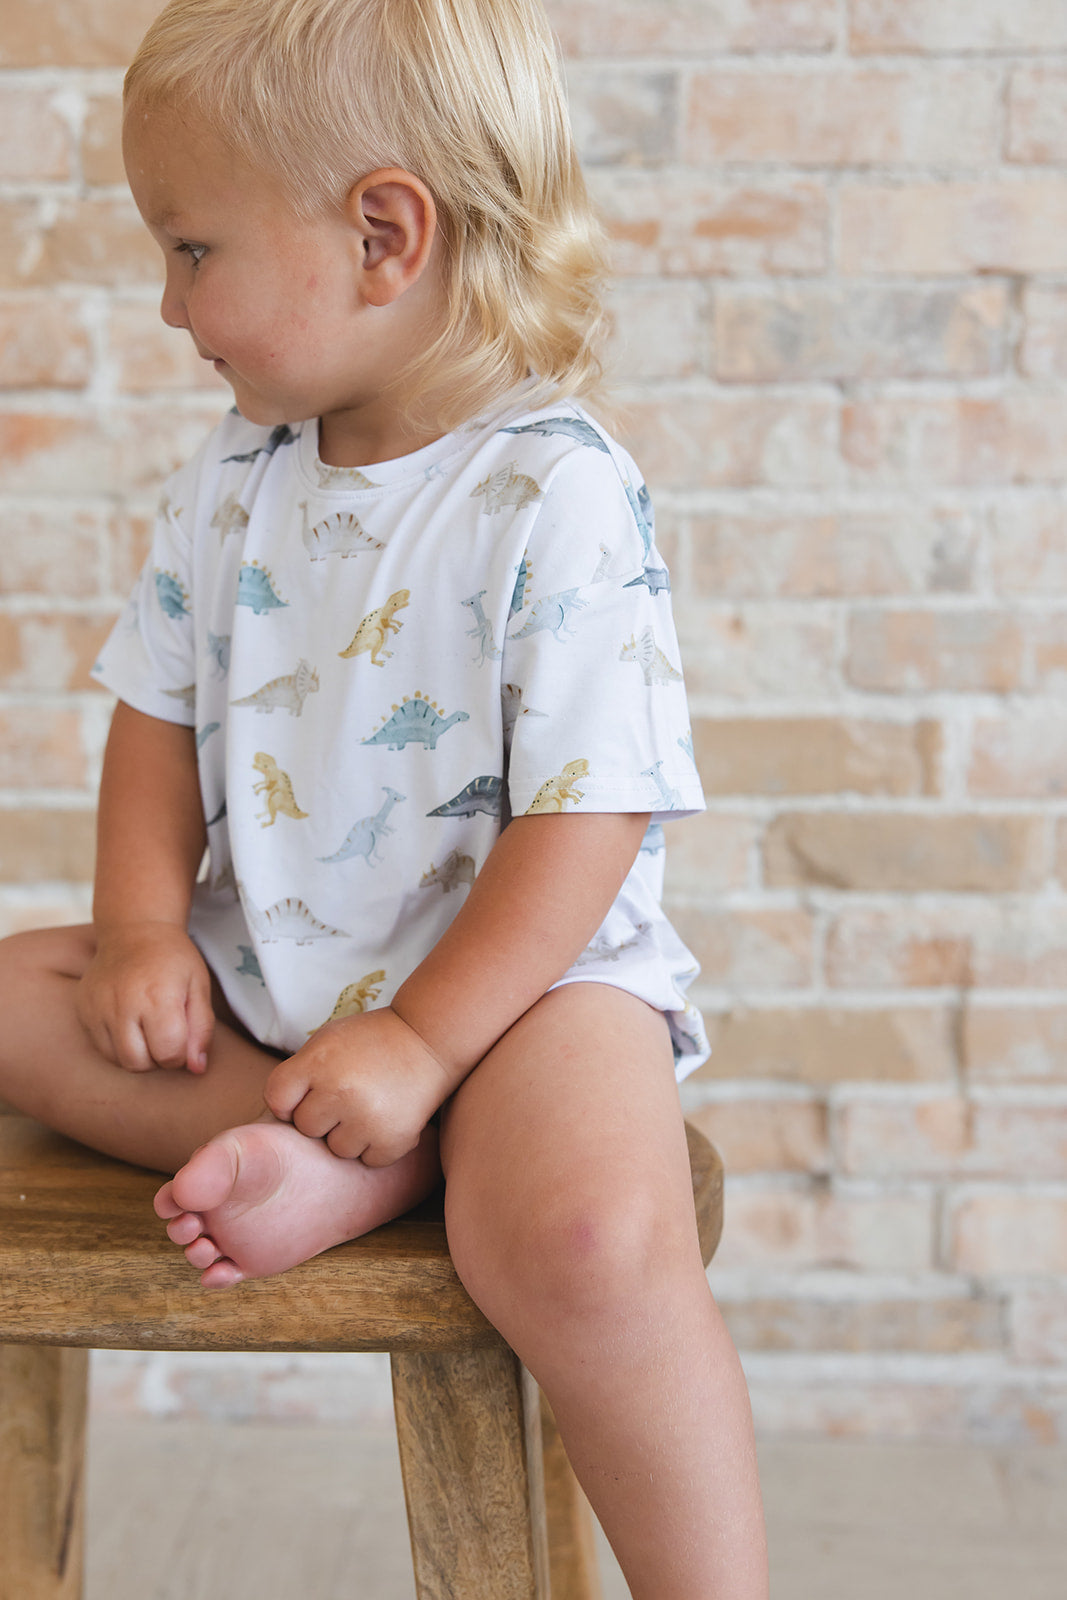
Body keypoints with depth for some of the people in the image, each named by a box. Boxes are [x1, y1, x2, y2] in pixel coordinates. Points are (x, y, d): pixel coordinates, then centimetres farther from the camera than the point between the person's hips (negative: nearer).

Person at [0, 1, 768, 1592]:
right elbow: (159, 714, 12)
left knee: (587, 1240, -34)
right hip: (267, 974, 8)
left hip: (525, 968, -7)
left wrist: (419, 1044, -23)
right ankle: (342, 1163, -20)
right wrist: (145, 927, -5)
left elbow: (587, 818, -18)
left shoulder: (560, 497, -16)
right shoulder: (231, 482, 5)